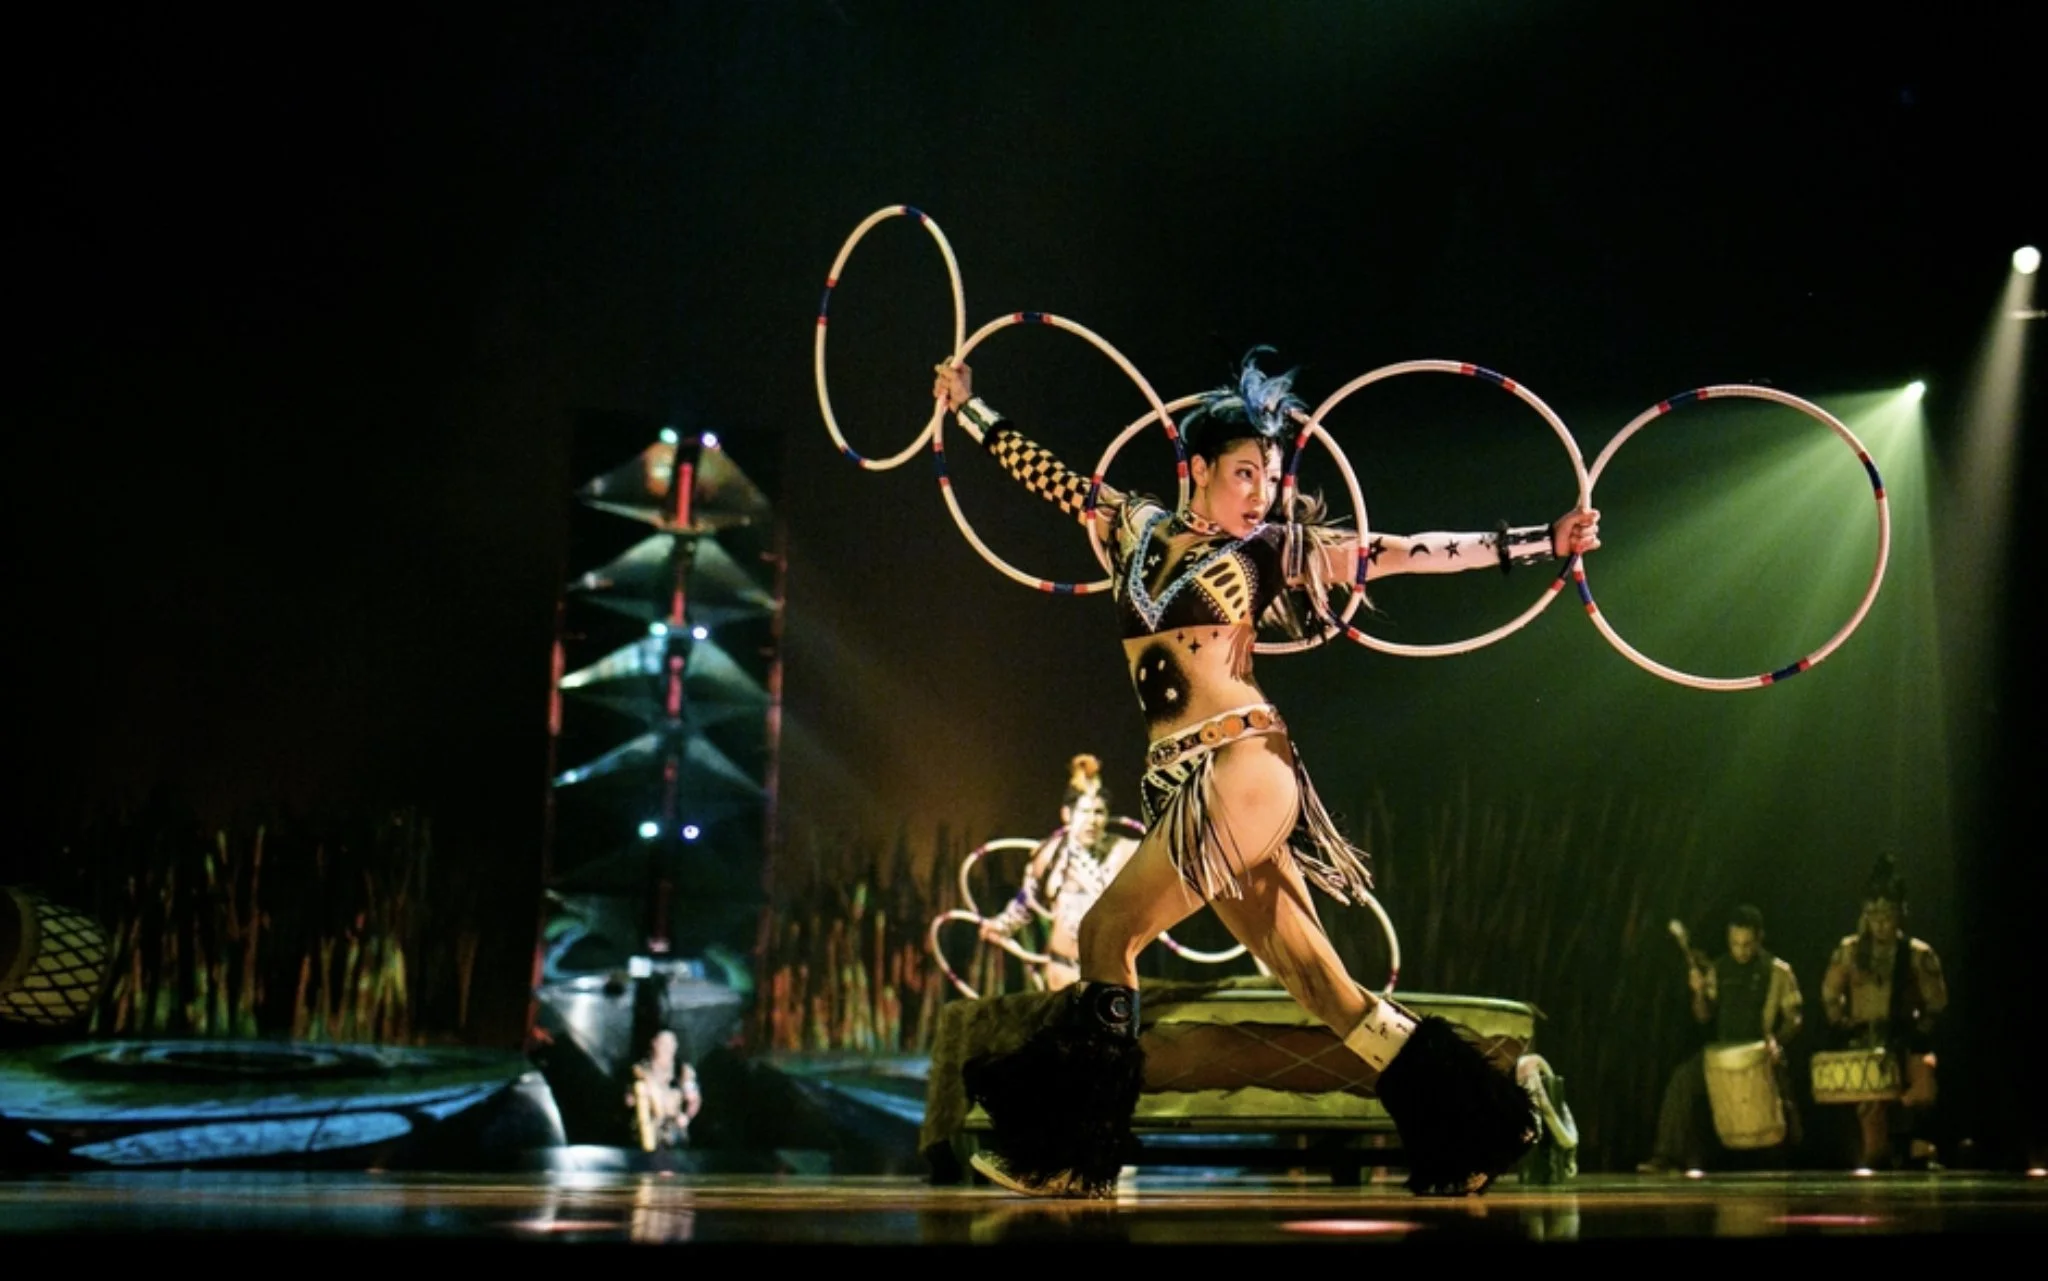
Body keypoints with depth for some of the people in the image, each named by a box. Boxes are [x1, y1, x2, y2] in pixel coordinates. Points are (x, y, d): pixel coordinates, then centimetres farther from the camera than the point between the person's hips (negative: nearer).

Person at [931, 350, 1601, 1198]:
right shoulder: (1136, 527, 15)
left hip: (1242, 768, -5)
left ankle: (1068, 1149, 6)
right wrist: (967, 405, 32)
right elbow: (1042, 471, 27)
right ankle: (1460, 1133, 7)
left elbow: (1409, 553, 2)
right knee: (1312, 977, 1)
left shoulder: (1271, 547, 4)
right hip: (1182, 781, 5)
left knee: (1107, 933, -6)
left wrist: (1544, 541, -1)